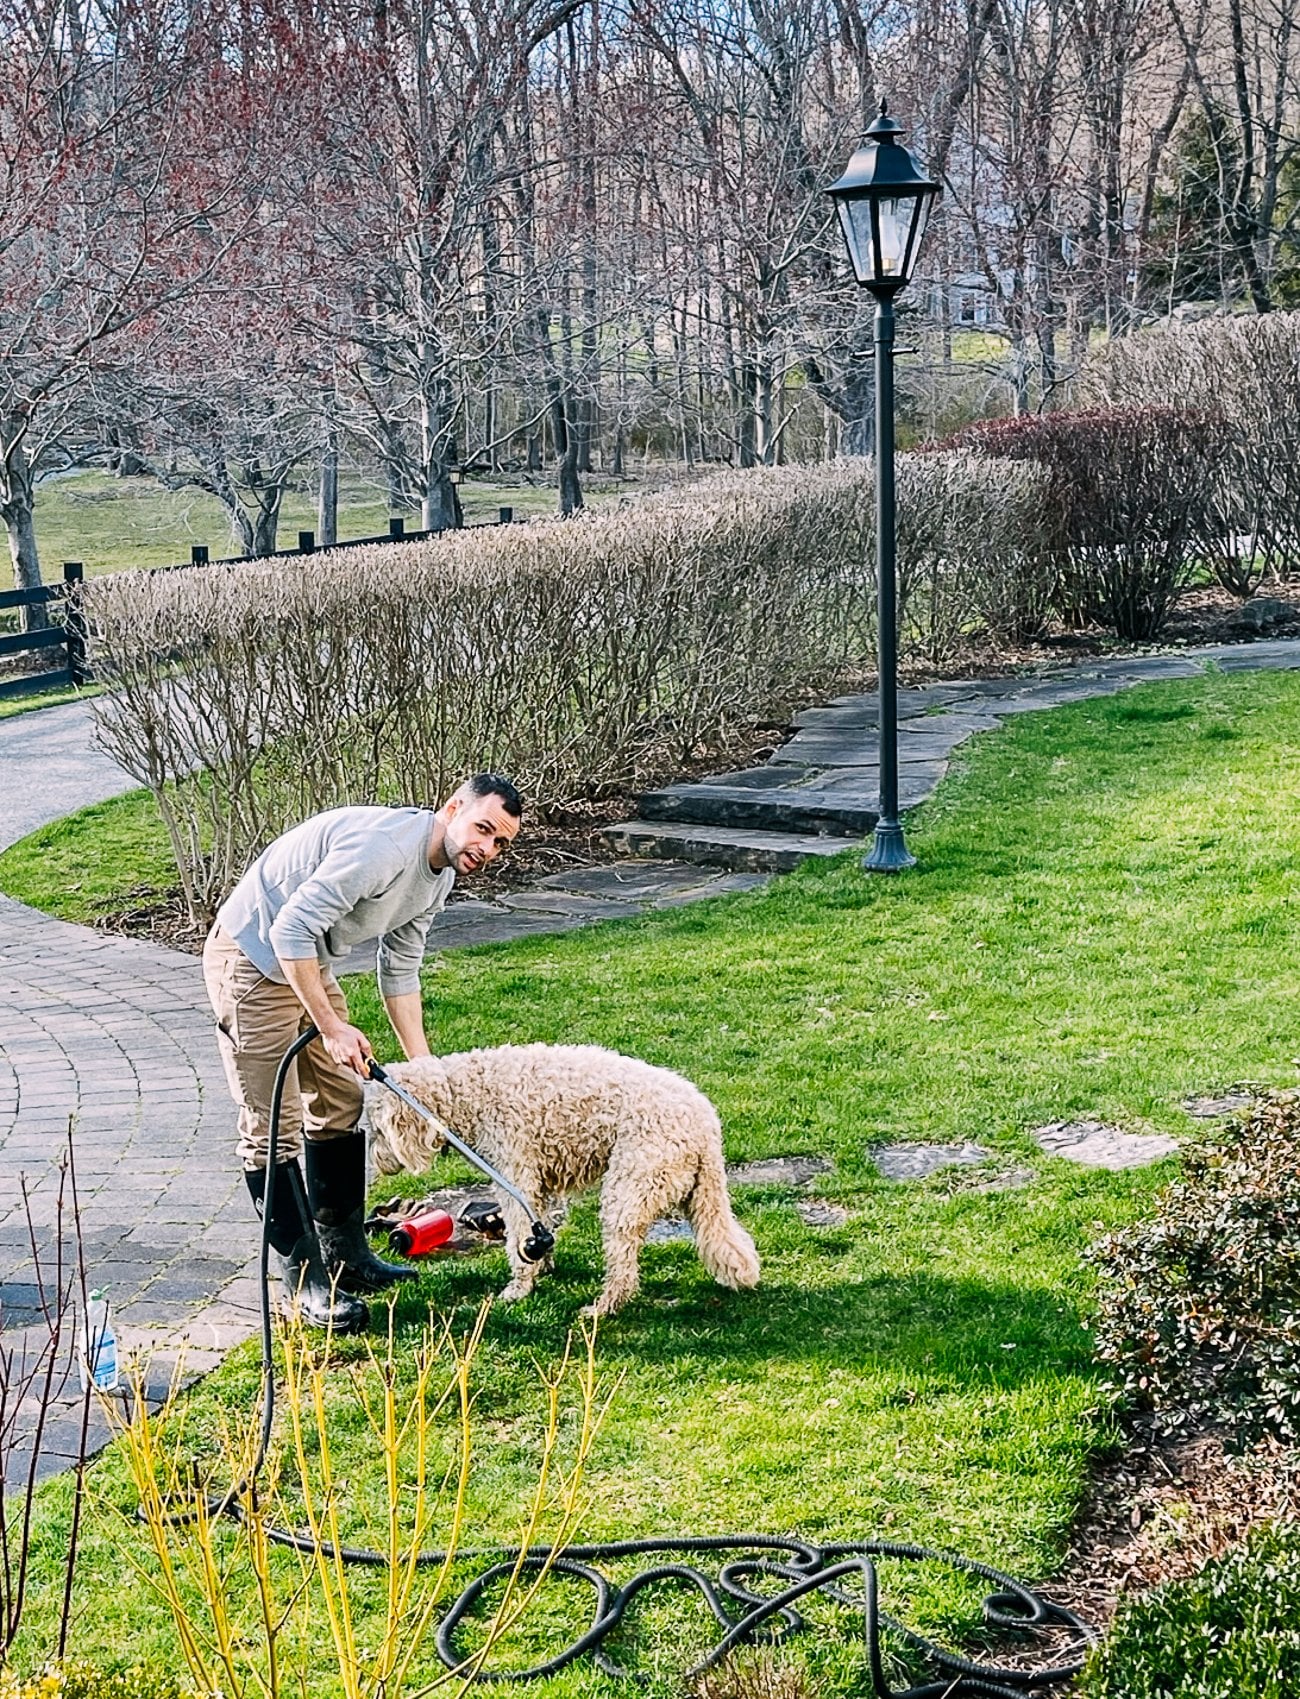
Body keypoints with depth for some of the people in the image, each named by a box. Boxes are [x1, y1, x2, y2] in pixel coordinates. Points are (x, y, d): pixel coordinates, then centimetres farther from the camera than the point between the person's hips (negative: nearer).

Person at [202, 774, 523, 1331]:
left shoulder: (439, 877, 2)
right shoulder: (382, 846, -30)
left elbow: (399, 971, 12)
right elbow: (291, 929, -31)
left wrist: (424, 1066, 8)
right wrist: (331, 1027, -28)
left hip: (311, 965, 10)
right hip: (251, 961, -10)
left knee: (340, 1106, 14)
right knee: (274, 1130, -6)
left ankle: (345, 1257, 25)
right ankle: (305, 1280, 0)